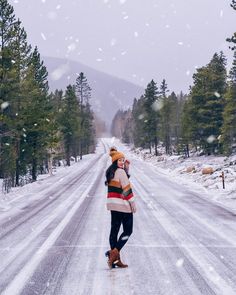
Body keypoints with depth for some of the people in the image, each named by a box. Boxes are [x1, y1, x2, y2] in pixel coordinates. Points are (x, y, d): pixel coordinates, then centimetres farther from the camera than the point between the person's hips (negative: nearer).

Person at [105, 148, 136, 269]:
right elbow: (127, 189, -14)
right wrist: (133, 203, -9)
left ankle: (115, 259, 11)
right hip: (123, 205, -8)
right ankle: (114, 252, -12)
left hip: (113, 205, 8)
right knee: (128, 231, 1)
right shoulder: (121, 172, -13)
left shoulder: (110, 172, 12)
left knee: (114, 230, 8)